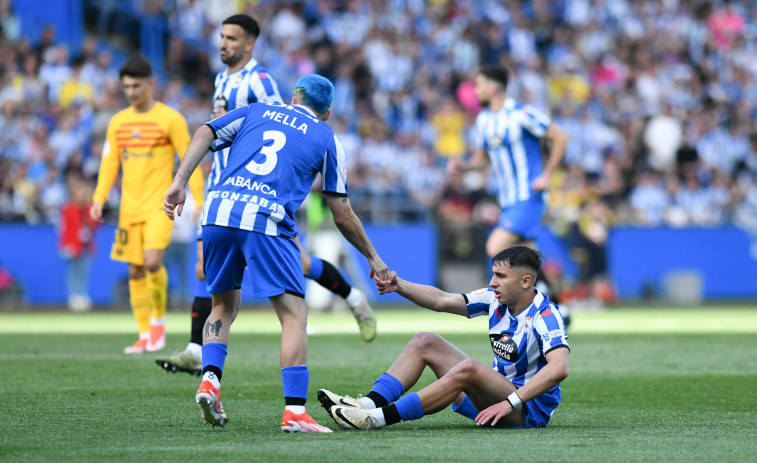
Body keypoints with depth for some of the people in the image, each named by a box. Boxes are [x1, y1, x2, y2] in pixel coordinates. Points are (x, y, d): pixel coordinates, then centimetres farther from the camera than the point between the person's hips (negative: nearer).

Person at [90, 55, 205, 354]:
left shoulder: (170, 119, -3)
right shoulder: (118, 122, 11)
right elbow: (109, 163, 14)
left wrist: (199, 202, -7)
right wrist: (99, 199, 3)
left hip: (159, 205, -5)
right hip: (130, 207, 5)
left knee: (152, 262, -20)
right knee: (135, 271, 3)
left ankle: (158, 320, 2)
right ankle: (145, 336, 10)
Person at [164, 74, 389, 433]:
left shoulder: (256, 111, 26)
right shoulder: (327, 139, 19)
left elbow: (204, 134, 10)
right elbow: (342, 214, 18)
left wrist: (180, 182, 5)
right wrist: (372, 257, 28)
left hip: (218, 211, 4)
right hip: (266, 221, -4)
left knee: (223, 306, 21)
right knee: (294, 315, -1)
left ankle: (210, 378, -1)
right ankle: (294, 411, -14)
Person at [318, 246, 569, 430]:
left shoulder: (545, 316, -20)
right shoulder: (494, 299, 3)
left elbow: (559, 368, -34)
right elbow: (442, 300, 2)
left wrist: (510, 403, -37)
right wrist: (399, 286, -14)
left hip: (530, 410, -9)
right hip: (497, 396, 9)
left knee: (467, 369, -36)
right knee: (425, 342, 2)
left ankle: (381, 417, -34)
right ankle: (371, 403, -18)